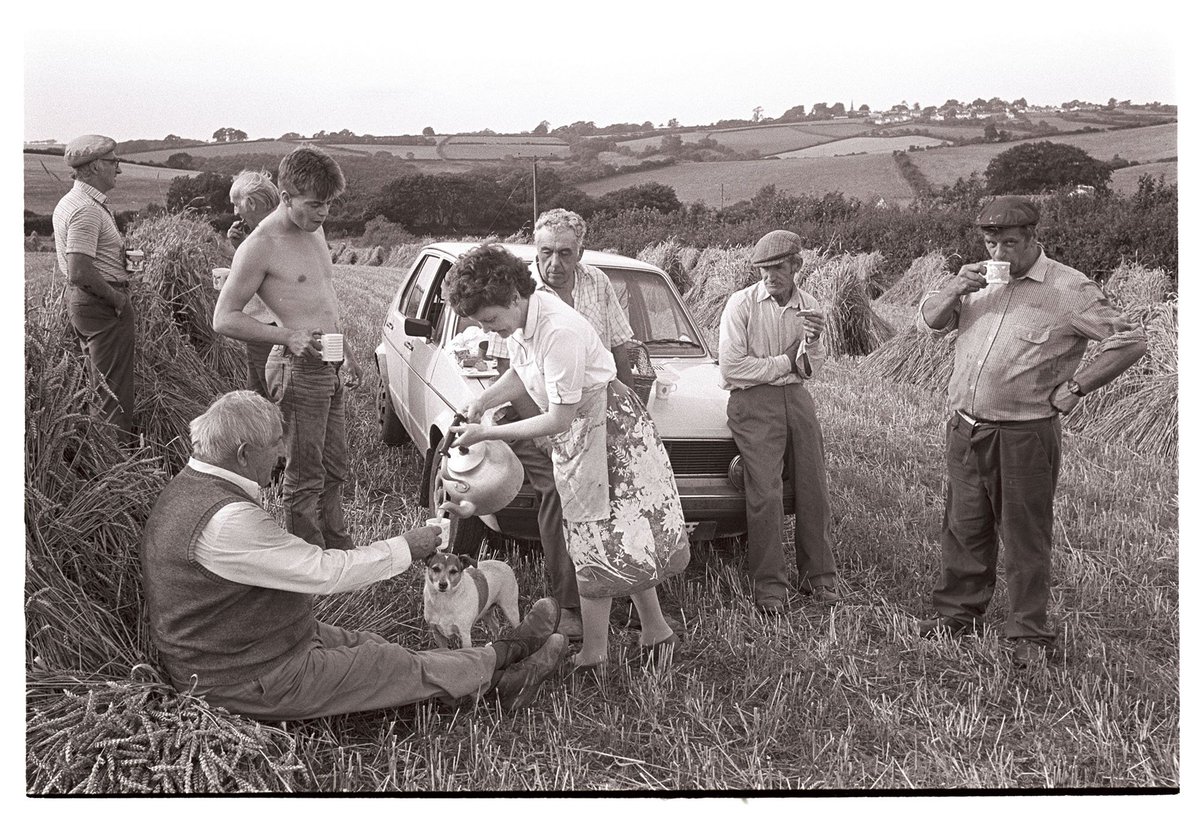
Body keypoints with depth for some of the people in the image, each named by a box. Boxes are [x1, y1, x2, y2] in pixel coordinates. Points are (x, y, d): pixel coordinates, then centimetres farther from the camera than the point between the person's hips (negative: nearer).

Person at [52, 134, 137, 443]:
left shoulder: (67, 203, 12)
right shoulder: (87, 210, -21)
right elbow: (80, 273, -28)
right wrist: (117, 298, -17)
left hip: (79, 300, 11)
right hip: (104, 305, -11)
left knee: (99, 380, 20)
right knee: (114, 386, -2)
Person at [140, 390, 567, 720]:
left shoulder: (192, 485, 2)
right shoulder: (226, 519, -32)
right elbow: (325, 572, -26)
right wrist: (405, 547, -14)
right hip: (249, 681, -9)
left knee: (374, 647, 9)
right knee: (400, 668, 1)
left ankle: (496, 676, 16)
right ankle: (508, 654, 17)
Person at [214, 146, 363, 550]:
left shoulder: (314, 229, 12)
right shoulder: (261, 246, -14)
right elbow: (224, 318, -13)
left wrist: (347, 353, 25)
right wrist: (288, 337, -23)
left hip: (329, 368, 8)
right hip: (298, 369, -8)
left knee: (333, 470, 17)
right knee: (305, 477, 0)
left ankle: (340, 550, 29)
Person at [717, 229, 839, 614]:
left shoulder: (808, 305, 7)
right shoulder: (741, 304, -7)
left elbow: (811, 369, 6)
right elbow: (730, 367, -14)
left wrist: (812, 342, -16)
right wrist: (786, 360, -5)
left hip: (796, 397, 5)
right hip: (753, 402, -5)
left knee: (814, 490, 5)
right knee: (765, 494, -9)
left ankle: (819, 577, 17)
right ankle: (770, 587, -1)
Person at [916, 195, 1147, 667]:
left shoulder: (1068, 289, -8)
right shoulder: (977, 281, 10)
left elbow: (1130, 340, -7)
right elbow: (927, 323, 12)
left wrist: (1074, 388, -9)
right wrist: (953, 290, -8)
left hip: (1024, 437, -5)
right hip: (964, 430, 5)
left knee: (1026, 537, 4)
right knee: (963, 528, 14)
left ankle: (1030, 634, 15)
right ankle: (957, 612, 29)